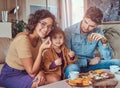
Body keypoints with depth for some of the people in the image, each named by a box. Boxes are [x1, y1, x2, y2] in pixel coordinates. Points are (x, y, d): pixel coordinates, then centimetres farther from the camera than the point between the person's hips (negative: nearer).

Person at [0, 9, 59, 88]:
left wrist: (41, 72, -18)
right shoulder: (23, 39, -25)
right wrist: (41, 49, -28)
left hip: (25, 72, 7)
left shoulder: (39, 39, 0)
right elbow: (32, 73, -24)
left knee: (54, 78, -11)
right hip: (11, 76, -7)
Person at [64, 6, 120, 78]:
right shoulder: (69, 32, -14)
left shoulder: (98, 32, -2)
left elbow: (108, 58, -5)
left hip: (91, 65, 4)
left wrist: (104, 42, -22)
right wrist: (88, 62, -11)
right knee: (72, 68, -39)